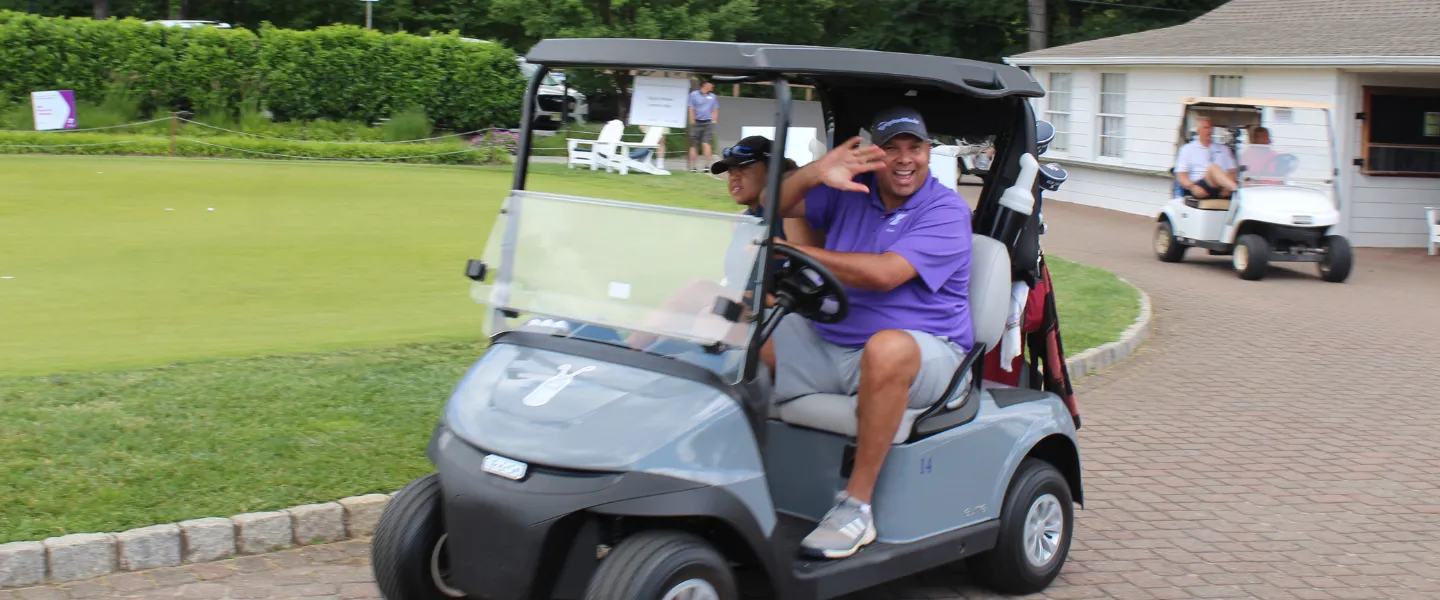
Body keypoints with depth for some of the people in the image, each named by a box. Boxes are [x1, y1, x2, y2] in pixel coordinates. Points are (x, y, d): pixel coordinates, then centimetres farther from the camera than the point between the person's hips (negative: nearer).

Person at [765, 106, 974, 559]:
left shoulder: (947, 211, -7)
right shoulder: (850, 191, 10)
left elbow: (884, 274, -21)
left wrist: (794, 252, -18)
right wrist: (815, 174, -15)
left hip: (922, 348, -6)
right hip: (828, 343, 6)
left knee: (887, 349, -40)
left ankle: (857, 505, -32)